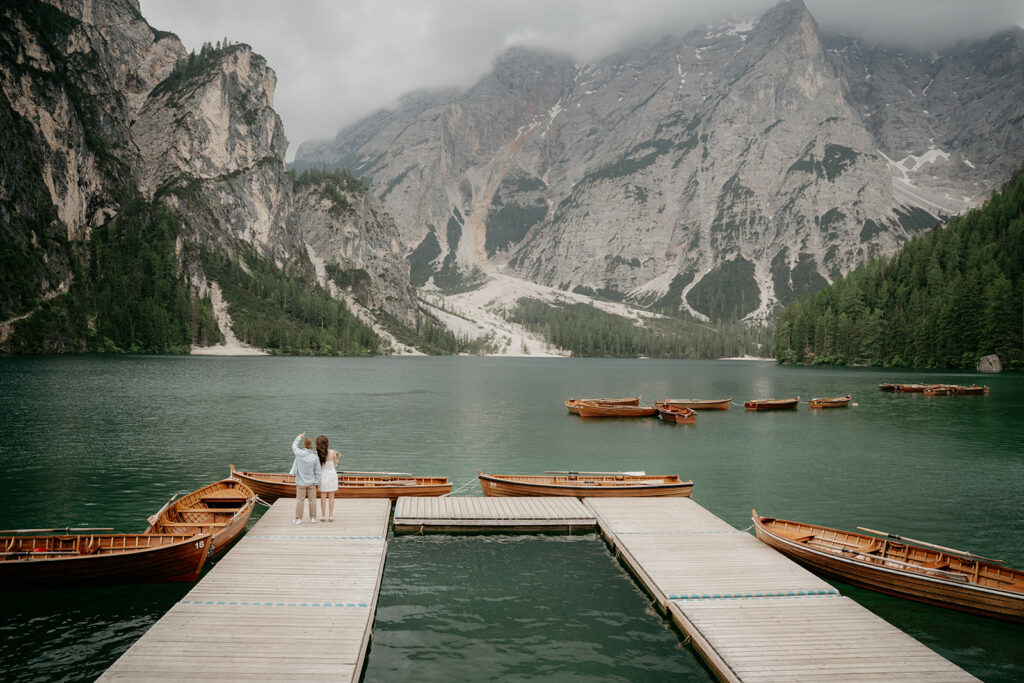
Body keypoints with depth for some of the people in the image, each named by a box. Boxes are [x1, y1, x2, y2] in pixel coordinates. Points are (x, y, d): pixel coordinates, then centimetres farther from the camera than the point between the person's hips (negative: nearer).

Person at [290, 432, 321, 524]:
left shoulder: (299, 453, -15)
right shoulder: (315, 457, -15)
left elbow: (294, 446, 8)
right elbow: (317, 472, -8)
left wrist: (299, 437, 23)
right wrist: (317, 482, 4)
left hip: (300, 482, 1)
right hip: (311, 482, -1)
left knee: (299, 500, 8)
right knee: (312, 500, 9)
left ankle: (298, 518, 11)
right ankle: (313, 518, 13)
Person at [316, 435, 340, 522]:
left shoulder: (317, 453, -12)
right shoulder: (332, 453, -14)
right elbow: (335, 464, -2)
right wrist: (336, 457, 16)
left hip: (322, 475, 1)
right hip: (331, 474, -1)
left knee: (323, 496, 11)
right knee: (331, 497, 8)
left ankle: (323, 516, 15)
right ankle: (331, 516, 10)